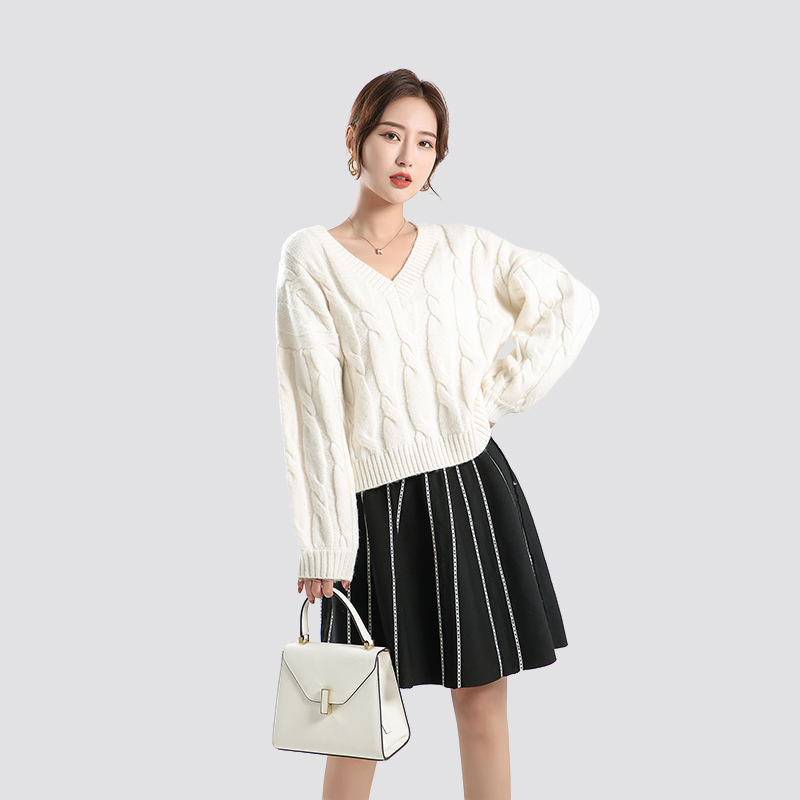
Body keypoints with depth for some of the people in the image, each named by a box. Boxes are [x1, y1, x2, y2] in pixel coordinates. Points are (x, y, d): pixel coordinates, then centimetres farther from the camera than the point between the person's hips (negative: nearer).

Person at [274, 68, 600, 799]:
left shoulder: (466, 250, 6)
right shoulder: (311, 257, -2)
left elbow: (574, 303, 13)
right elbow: (314, 406, -7)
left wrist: (503, 390, 2)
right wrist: (323, 542, -9)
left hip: (470, 490, 3)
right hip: (375, 502, -2)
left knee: (482, 696, 9)